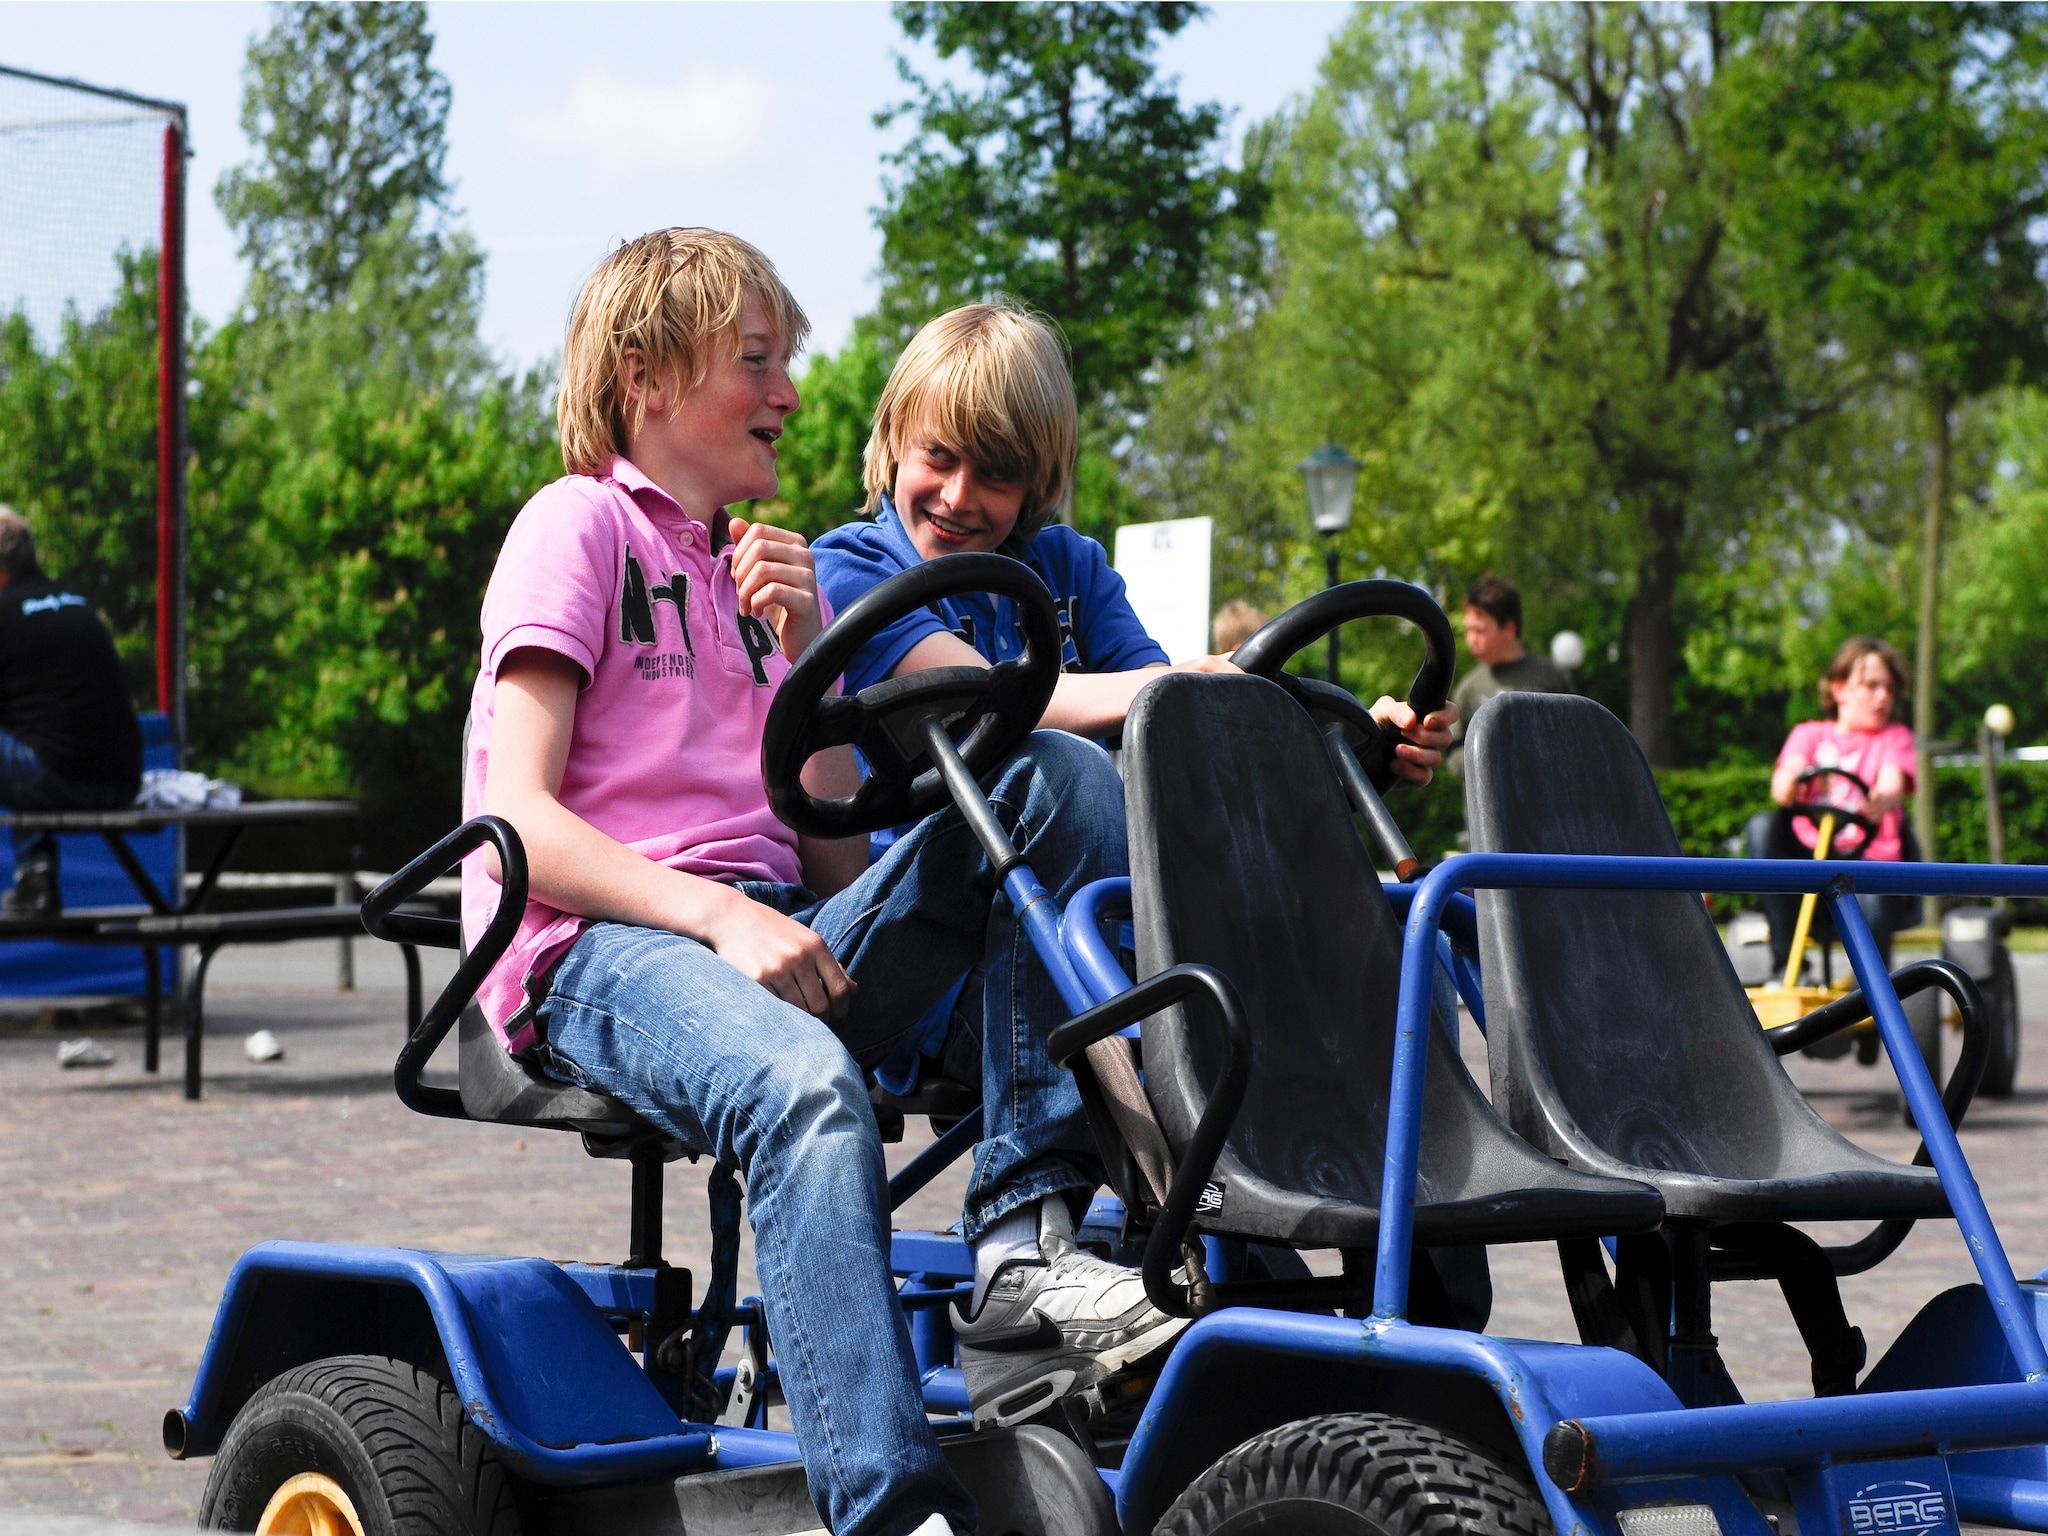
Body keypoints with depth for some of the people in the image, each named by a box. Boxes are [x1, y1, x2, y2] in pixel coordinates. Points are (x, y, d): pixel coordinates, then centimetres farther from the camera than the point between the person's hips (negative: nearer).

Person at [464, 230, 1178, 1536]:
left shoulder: (775, 563, 24)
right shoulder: (581, 523, 4)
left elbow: (842, 858, 13)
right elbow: (517, 820, -9)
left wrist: (800, 651, 1)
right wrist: (716, 915, -21)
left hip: (773, 938, 7)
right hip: (598, 950, -6)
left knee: (1060, 782, -14)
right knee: (803, 1087, -40)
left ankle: (1025, 1242, -24)